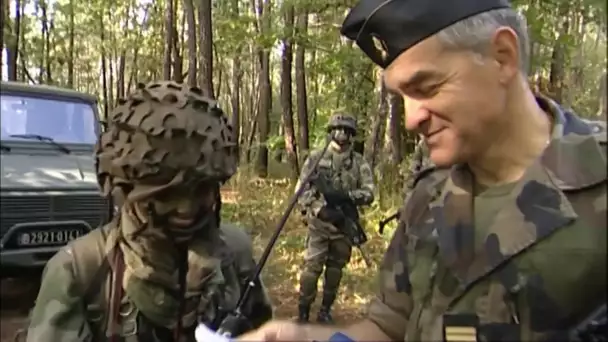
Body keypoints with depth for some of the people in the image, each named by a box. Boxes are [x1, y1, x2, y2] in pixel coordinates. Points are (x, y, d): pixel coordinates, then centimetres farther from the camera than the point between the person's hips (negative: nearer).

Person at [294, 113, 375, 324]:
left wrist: (347, 195, -21)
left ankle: (326, 310, 25)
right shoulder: (316, 158, 0)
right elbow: (301, 190, -4)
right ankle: (303, 311, 7)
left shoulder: (359, 162, 3)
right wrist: (320, 210, -18)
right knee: (312, 266, -6)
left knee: (335, 268, 11)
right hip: (319, 222, -2)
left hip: (345, 224, 2)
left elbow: (369, 193, -4)